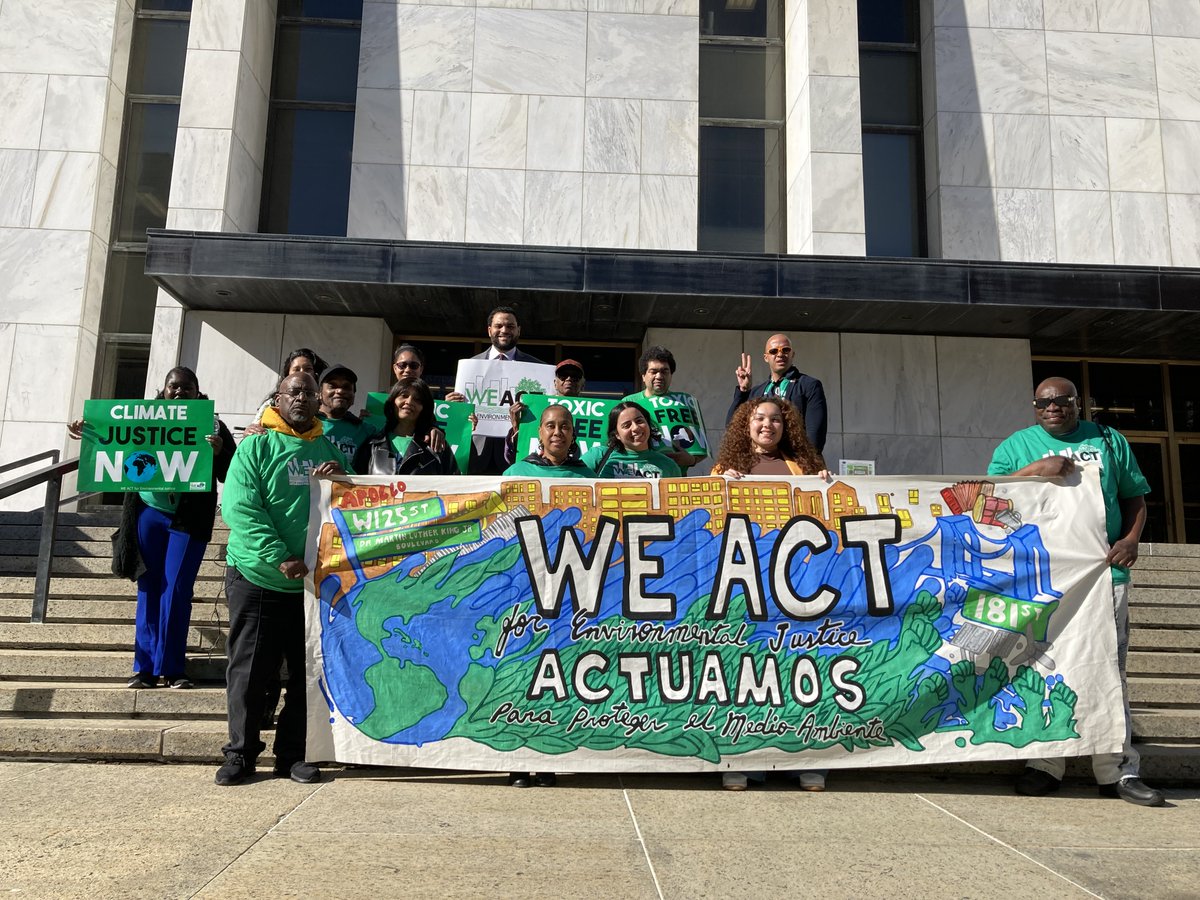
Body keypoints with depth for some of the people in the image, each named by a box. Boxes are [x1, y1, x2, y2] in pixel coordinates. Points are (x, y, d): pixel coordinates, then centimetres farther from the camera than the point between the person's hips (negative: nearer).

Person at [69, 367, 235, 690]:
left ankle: (171, 668, 5)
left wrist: (220, 453, -25)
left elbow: (230, 477, -5)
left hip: (188, 520, -3)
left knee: (176, 592, -2)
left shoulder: (212, 426, -1)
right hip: (149, 513, 3)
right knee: (149, 589, 6)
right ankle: (145, 666, 13)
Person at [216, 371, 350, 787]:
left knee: (308, 673, 8)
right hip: (258, 579, -4)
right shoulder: (256, 445, -1)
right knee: (250, 670, 4)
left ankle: (292, 754, 20)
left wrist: (342, 477, -6)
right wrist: (279, 558, -20)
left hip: (315, 581, 4)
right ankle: (240, 752, 18)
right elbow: (239, 508, -11)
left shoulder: (327, 449, 13)